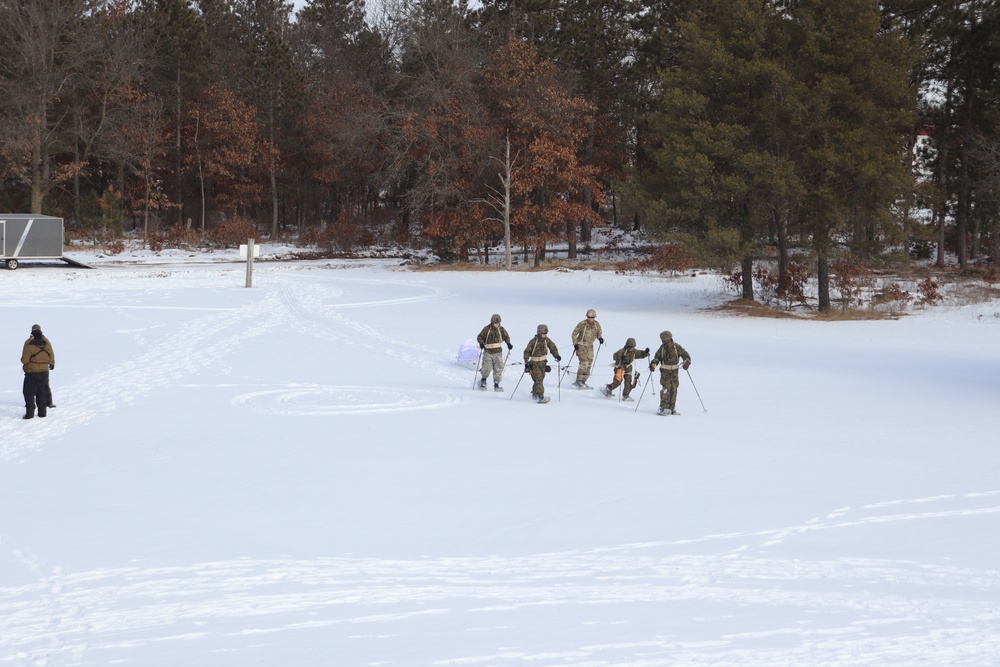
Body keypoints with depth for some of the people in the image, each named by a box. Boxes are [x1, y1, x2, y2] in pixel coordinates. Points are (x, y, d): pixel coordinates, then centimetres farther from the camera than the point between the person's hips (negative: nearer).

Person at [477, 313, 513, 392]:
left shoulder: (501, 329, 5)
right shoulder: (487, 329, -3)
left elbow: (506, 337, 19)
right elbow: (480, 337, 3)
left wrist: (508, 343, 2)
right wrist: (481, 343, -16)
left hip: (498, 352, 3)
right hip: (488, 352, -3)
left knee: (498, 369, -2)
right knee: (487, 368, -10)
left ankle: (496, 384, 9)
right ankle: (483, 380, 19)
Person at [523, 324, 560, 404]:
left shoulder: (547, 340, -4)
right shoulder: (533, 341, -17)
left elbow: (553, 348, 8)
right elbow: (527, 351, -12)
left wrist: (557, 355, -5)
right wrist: (526, 362, -20)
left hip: (543, 362, 5)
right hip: (534, 363, -5)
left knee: (541, 378, 14)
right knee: (538, 378, -17)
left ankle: (535, 393, 35)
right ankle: (540, 396, -20)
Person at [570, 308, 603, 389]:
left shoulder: (597, 324, -2)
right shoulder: (582, 324, -16)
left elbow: (599, 333, 15)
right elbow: (574, 333, -7)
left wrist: (600, 338, -6)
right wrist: (575, 344, -13)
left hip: (590, 346, 6)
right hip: (581, 345, -6)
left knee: (589, 363, 5)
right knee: (584, 363, -16)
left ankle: (583, 381, 15)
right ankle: (578, 381, -11)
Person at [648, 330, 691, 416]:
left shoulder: (676, 347, -3)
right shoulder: (662, 348, 2)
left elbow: (685, 355, -1)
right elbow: (657, 357, 6)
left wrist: (687, 362, -19)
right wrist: (653, 363, -12)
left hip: (674, 371, 1)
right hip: (665, 371, -1)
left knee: (674, 389, 4)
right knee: (665, 388, -13)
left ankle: (671, 408, 14)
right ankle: (663, 408, -14)